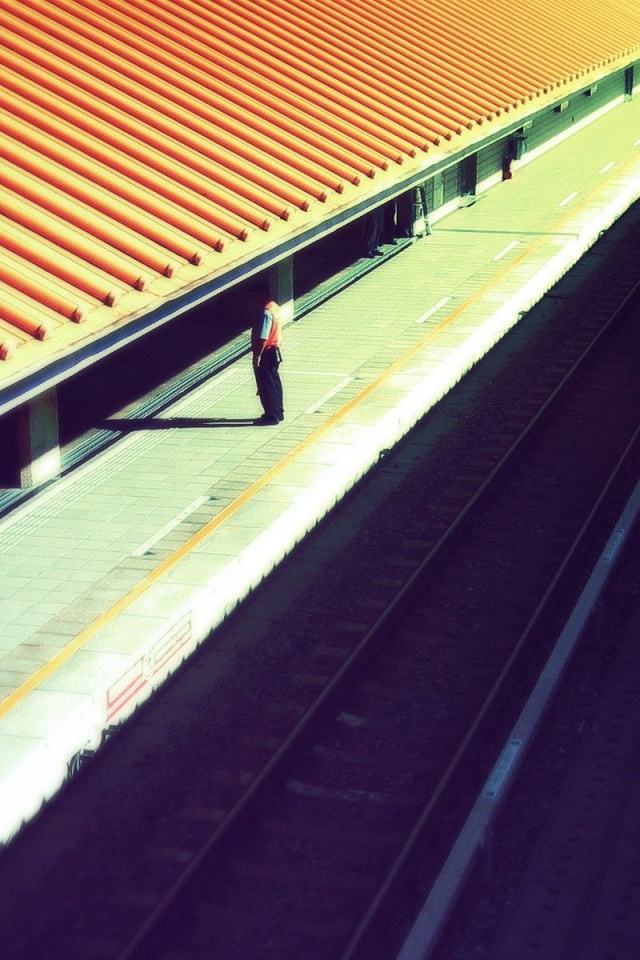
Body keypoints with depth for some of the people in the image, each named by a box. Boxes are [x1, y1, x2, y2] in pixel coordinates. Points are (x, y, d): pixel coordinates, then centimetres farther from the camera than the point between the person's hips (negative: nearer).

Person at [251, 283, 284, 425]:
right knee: (274, 382, 17)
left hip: (265, 353, -10)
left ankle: (271, 416, 4)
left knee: (266, 385, -1)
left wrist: (257, 356, -22)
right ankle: (278, 412, 26)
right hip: (274, 350, 10)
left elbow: (262, 338, -26)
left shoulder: (265, 312, -23)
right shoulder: (274, 307, 8)